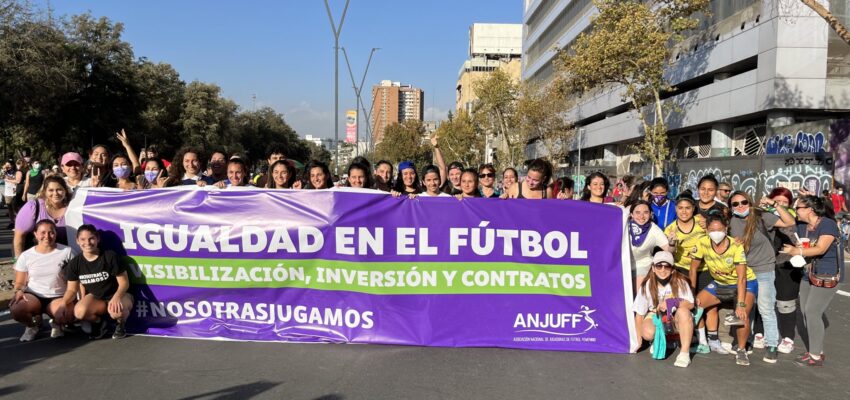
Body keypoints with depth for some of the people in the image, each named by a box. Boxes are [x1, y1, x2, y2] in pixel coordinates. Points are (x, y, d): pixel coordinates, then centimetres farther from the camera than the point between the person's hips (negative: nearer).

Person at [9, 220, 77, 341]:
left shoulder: (66, 251, -3)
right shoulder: (26, 256, 2)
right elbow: (20, 282, 8)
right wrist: (19, 291, -17)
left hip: (58, 298, -2)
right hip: (33, 296, 2)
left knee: (67, 315, -36)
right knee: (16, 309, -33)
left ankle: (56, 323, 7)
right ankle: (33, 323, 5)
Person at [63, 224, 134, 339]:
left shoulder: (110, 256, -15)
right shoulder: (75, 263, -3)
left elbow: (124, 282, -13)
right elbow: (72, 289, 4)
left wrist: (116, 297, -32)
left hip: (117, 295, -4)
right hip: (95, 298, 4)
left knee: (117, 311, -39)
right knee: (79, 312, -30)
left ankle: (120, 324, 1)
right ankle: (98, 322, 6)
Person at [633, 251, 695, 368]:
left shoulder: (680, 282, -14)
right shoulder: (647, 286, -11)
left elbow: (690, 304, -20)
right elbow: (639, 314, -8)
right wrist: (639, 339, -9)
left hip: (676, 319, -1)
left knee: (683, 311, -35)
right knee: (648, 333, -32)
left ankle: (684, 353, -27)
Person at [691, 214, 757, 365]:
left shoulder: (736, 246, -28)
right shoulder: (703, 243, -18)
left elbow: (741, 277, -31)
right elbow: (694, 268, -6)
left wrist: (740, 304, -36)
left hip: (745, 283, -5)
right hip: (719, 283, 5)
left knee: (742, 314, -27)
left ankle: (741, 350, -6)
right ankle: (713, 341, 12)